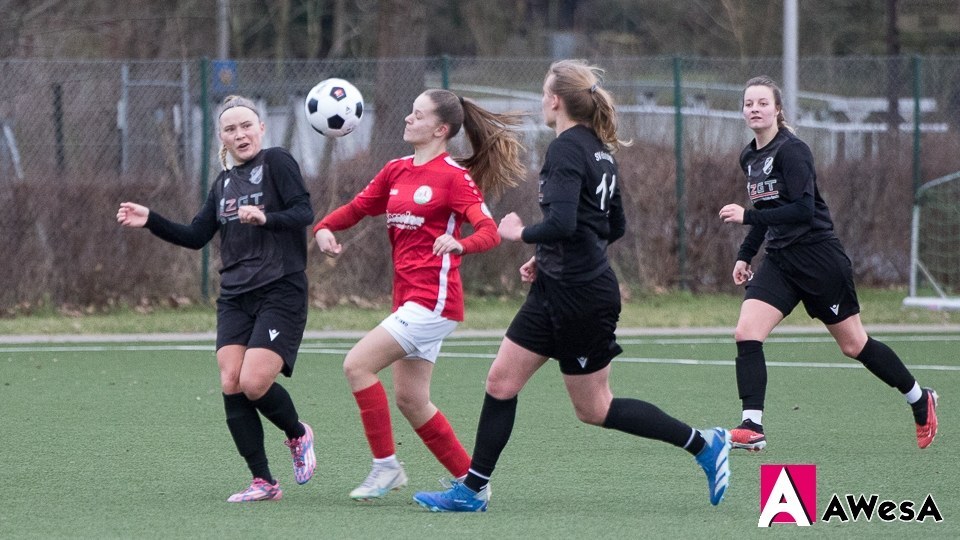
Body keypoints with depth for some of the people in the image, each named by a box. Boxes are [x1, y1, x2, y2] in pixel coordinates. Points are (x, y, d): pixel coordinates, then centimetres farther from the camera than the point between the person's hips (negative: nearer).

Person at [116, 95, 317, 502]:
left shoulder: (277, 163, -4)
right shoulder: (224, 182, 16)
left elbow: (304, 212, -15)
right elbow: (196, 237, 16)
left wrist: (265, 218, -32)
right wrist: (150, 221, 6)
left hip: (280, 293, -7)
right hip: (235, 297, 7)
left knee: (253, 383, -17)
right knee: (231, 385, -8)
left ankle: (298, 434, 16)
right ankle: (263, 482, 0)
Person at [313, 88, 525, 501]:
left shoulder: (455, 176, -9)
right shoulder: (396, 171, 13)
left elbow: (489, 231, -17)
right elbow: (357, 208, 19)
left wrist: (460, 244, -38)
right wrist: (324, 228, -1)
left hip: (433, 299, -8)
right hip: (408, 298, 8)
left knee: (357, 364, -16)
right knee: (410, 400, 8)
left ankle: (385, 466, -7)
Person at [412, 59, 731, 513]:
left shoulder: (566, 150, -18)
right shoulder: (599, 149, 11)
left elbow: (561, 223, -30)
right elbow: (615, 227, 18)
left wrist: (522, 233, -10)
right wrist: (548, 256, 18)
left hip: (580, 296, -10)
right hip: (555, 290, 10)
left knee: (594, 410, -1)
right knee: (501, 381, 9)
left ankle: (704, 445, 6)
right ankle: (472, 489, 10)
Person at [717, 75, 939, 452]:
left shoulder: (791, 151, -17)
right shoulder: (749, 158, 9)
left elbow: (802, 210, -25)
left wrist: (747, 216, -26)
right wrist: (745, 255, 16)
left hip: (818, 258, -7)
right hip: (780, 262, 7)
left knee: (854, 344, 5)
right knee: (746, 333, -14)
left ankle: (921, 400, 26)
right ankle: (752, 428, -15)